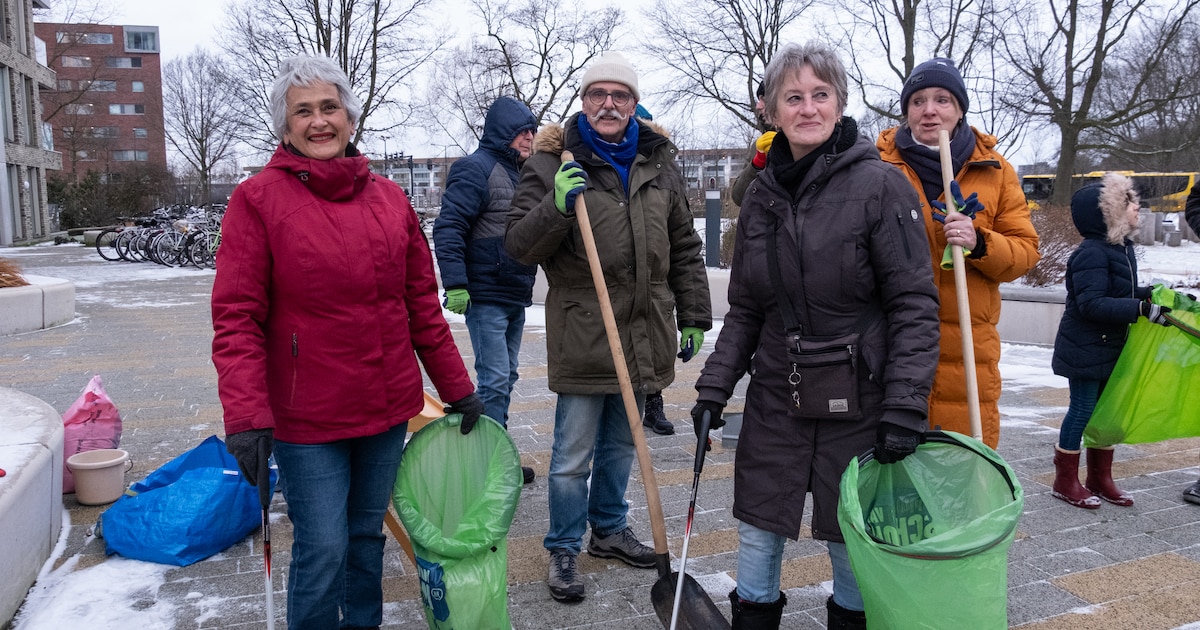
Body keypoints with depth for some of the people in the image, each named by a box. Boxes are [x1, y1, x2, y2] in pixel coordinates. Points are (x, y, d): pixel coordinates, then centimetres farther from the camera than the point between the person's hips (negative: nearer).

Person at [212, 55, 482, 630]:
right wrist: (246, 416, -19)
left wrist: (457, 387, 10)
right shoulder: (258, 199, -6)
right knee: (323, 550, 1)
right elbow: (236, 318, -10)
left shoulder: (389, 198, 6)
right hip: (306, 416, -4)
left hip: (387, 409, 4)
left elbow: (422, 303, 9)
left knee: (367, 537, 18)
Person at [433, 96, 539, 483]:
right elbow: (448, 228, -19)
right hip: (486, 296, -9)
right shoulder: (476, 169, -12)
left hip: (516, 296, 9)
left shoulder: (519, 173, 17)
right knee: (494, 380, -7)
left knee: (506, 378, 15)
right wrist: (455, 284, -25)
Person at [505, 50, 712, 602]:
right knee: (573, 454, 3)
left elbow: (684, 249, 14)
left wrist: (694, 317, 12)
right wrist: (557, 206, -23)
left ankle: (610, 529, 38)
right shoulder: (552, 162, -5)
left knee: (621, 443, 20)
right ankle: (563, 550, 22)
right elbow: (518, 247, -7)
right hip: (582, 334, -4)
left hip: (642, 334, 5)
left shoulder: (659, 164, 9)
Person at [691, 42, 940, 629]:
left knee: (851, 537, 12)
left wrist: (905, 405, -17)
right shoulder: (762, 196, 6)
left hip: (857, 401, -4)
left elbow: (914, 304, -10)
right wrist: (714, 387, 4)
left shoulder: (881, 185, -8)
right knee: (758, 532, 11)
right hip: (775, 398, 4)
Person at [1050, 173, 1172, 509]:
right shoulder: (1091, 253, -21)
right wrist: (1143, 309, -28)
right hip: (1086, 349, -9)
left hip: (1111, 349, 9)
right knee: (1082, 410, -1)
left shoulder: (1122, 248, 9)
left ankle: (1100, 480, 28)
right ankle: (1065, 482, 11)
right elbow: (1092, 304, -27)